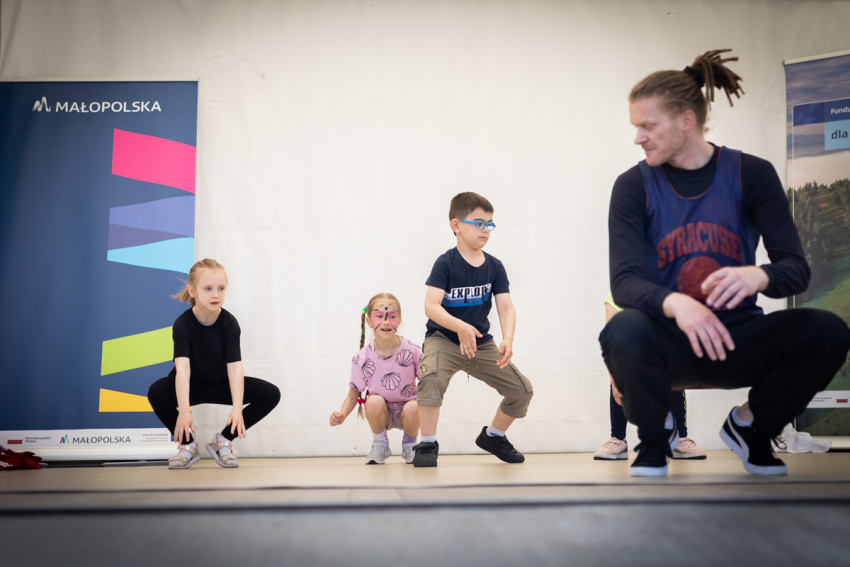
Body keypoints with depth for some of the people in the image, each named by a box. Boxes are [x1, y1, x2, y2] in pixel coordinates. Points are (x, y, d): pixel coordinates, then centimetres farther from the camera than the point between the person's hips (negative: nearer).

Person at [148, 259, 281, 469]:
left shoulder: (229, 323, -19)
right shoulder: (183, 324, -23)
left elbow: (234, 367, -28)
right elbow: (182, 368, -35)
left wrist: (237, 409, -42)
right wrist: (184, 411, -49)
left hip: (222, 384, 2)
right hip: (192, 386, -2)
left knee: (271, 394, -19)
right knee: (156, 392, -33)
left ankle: (223, 440, -4)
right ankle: (188, 445, -9)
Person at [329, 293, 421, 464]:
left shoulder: (412, 351, -16)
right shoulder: (362, 358, -15)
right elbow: (353, 395, -9)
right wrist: (342, 415, -29)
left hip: (405, 410, 0)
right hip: (380, 414, 0)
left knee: (413, 408, -33)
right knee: (374, 401, -32)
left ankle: (409, 445, 2)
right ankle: (380, 444, -2)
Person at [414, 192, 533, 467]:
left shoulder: (494, 266, -1)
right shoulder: (446, 263, -14)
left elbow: (506, 307, -8)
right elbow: (431, 306, -24)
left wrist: (507, 339, -27)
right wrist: (460, 326, -41)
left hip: (481, 342, 5)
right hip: (443, 338, -5)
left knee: (522, 390, 1)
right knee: (432, 376, -36)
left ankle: (492, 436, 28)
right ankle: (427, 445, -18)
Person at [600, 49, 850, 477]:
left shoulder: (751, 174, -1)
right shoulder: (634, 186, -3)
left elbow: (796, 268, -7)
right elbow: (624, 280, -14)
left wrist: (758, 276, -33)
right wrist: (675, 303, -37)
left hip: (736, 339, 2)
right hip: (670, 342, -1)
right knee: (623, 333, -35)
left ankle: (751, 425, 6)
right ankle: (655, 434, 0)